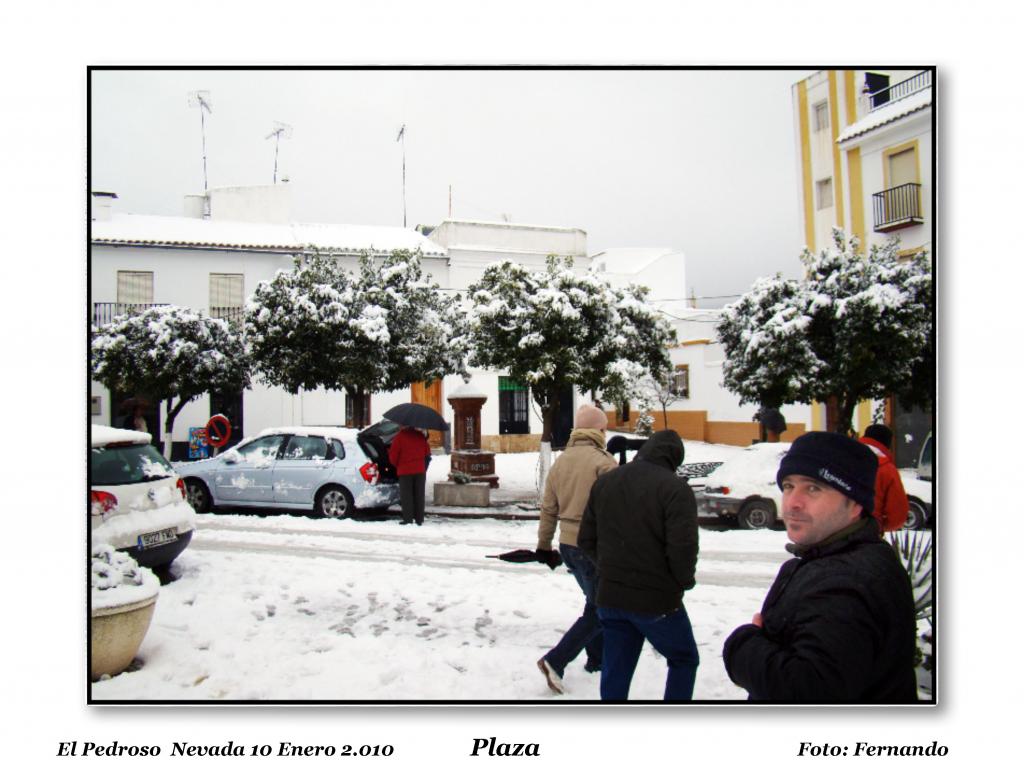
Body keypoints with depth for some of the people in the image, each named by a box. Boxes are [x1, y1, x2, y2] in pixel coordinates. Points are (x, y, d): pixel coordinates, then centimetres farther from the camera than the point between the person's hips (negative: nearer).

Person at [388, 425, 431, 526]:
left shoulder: (399, 436, -10)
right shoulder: (421, 435, 3)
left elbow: (393, 456, -6)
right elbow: (427, 453, 10)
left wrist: (397, 465, 12)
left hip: (405, 471, -3)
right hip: (420, 470, 4)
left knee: (406, 496, 4)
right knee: (419, 495, 9)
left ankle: (408, 519, 1)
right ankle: (419, 519, 11)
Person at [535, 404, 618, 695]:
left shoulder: (560, 461, 7)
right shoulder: (603, 461, -15)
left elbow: (548, 509, 11)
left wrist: (543, 545, 19)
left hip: (568, 545, 8)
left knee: (595, 601, 23)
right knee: (599, 610, 3)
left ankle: (597, 659, 32)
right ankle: (556, 661, -5)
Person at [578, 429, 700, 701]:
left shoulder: (604, 482, 6)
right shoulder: (675, 488, -14)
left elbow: (587, 540, 8)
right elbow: (683, 548, -20)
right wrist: (684, 581, -1)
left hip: (610, 597, 5)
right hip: (657, 600, -5)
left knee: (615, 672, 14)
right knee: (684, 660, 18)